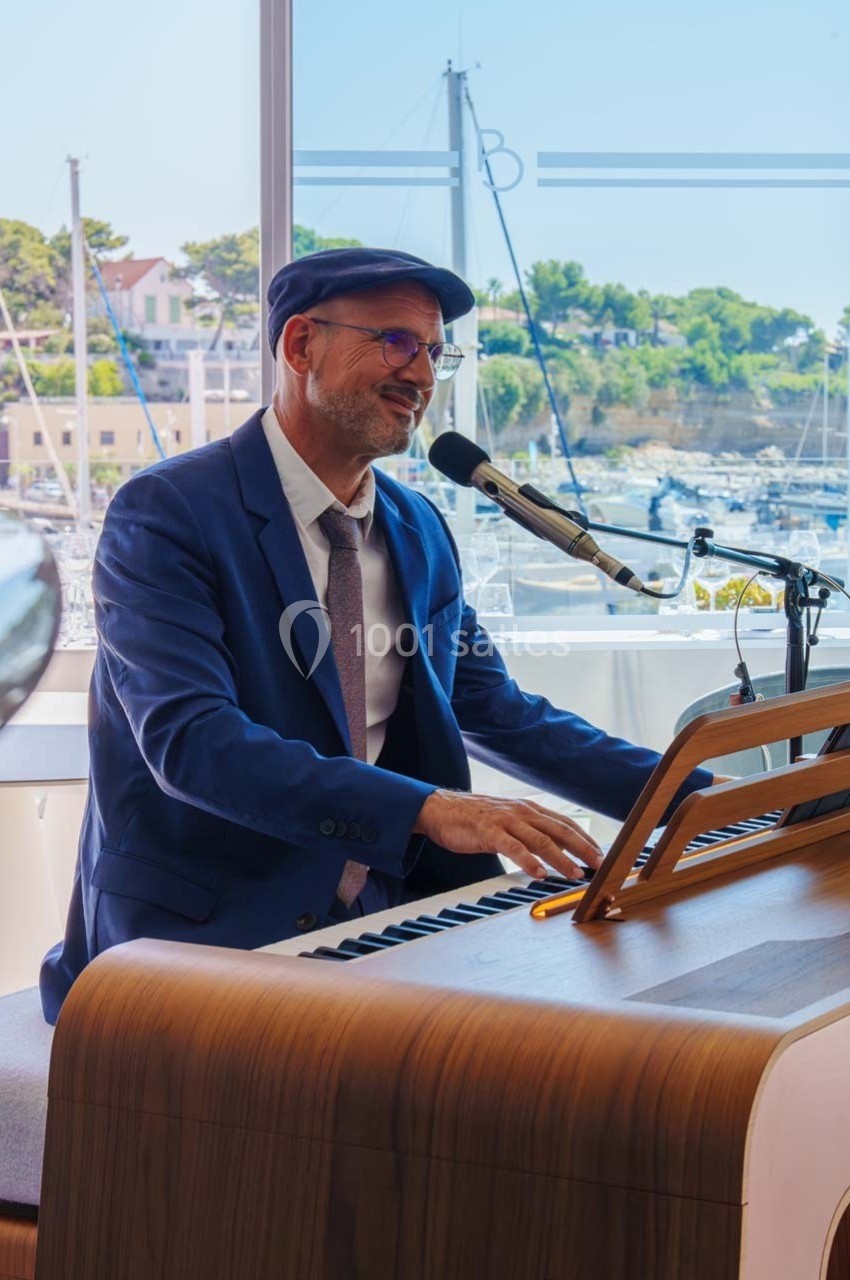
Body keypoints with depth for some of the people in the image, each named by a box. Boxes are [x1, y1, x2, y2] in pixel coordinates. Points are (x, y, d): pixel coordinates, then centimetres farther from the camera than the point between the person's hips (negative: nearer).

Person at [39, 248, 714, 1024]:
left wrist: (694, 797, 9)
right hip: (194, 935, -7)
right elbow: (188, 737, -23)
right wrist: (426, 809, -34)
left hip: (370, 920, 7)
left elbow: (497, 714, 21)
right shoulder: (166, 515, -10)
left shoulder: (419, 531, 13)